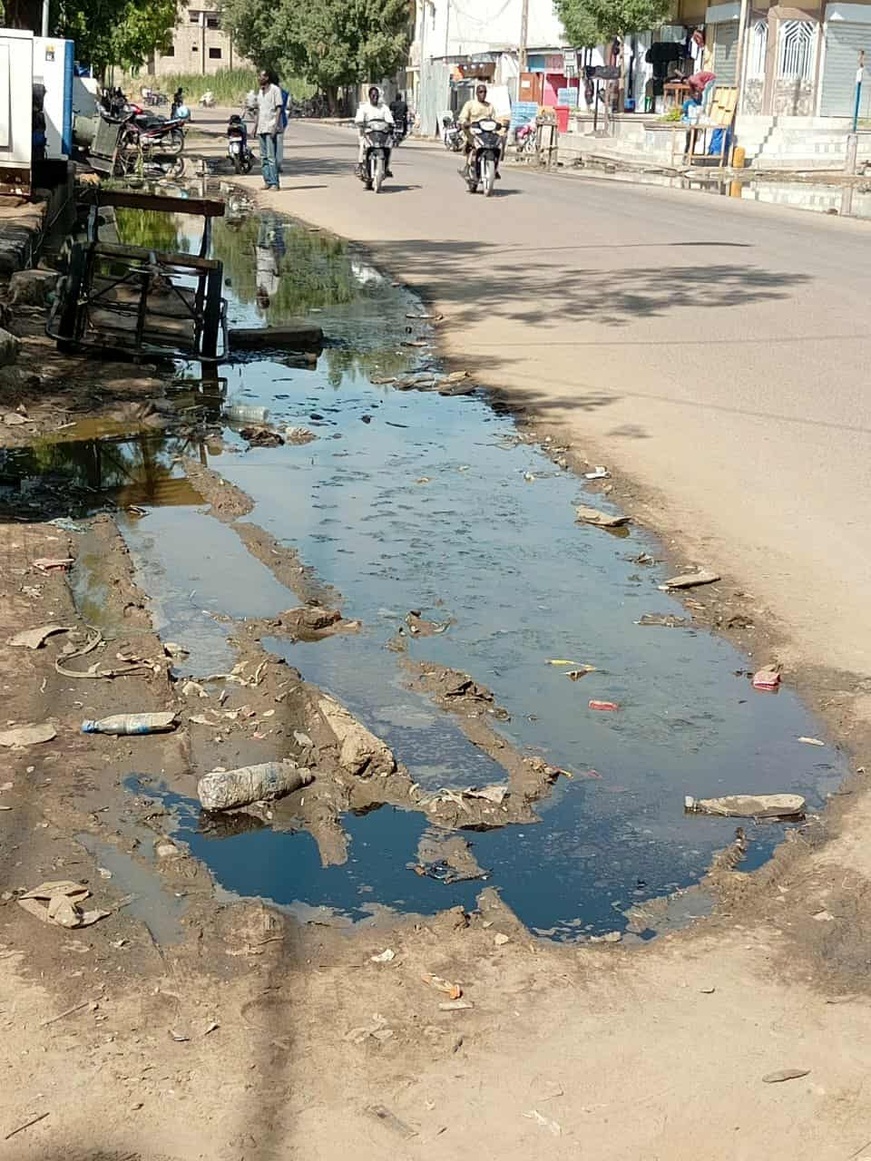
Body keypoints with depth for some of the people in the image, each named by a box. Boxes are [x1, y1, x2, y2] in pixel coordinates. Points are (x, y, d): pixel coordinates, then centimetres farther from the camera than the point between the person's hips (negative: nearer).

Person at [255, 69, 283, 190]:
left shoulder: (275, 89, -6)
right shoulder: (260, 91, 17)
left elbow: (279, 108, -10)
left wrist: (275, 125, -18)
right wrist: (256, 125, 18)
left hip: (271, 128, -8)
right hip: (261, 128, 8)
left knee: (271, 156, -12)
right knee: (263, 157, 8)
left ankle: (274, 183, -11)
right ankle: (268, 182, 12)